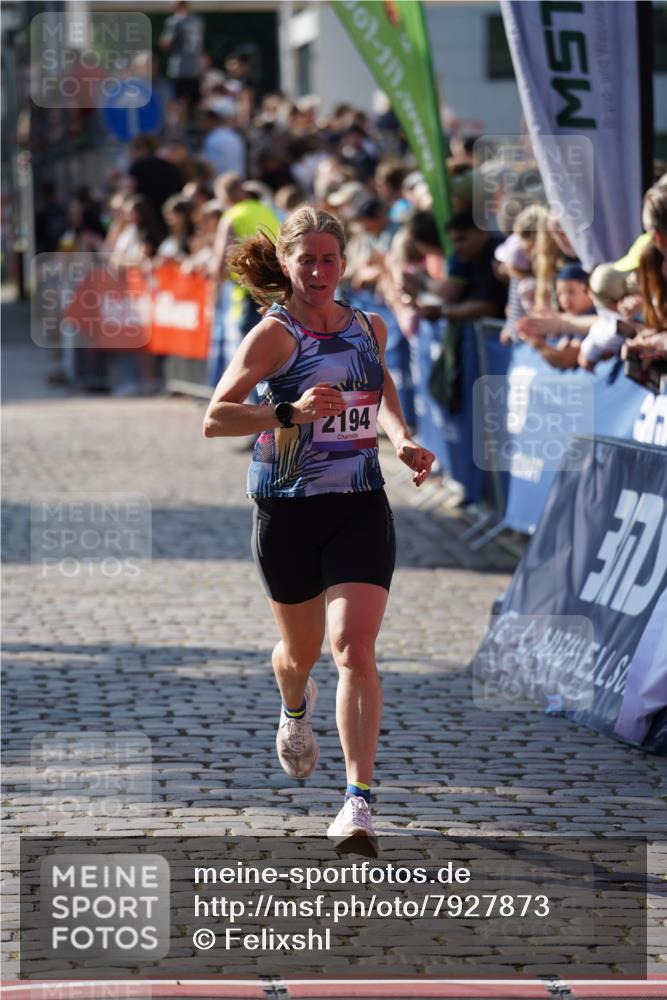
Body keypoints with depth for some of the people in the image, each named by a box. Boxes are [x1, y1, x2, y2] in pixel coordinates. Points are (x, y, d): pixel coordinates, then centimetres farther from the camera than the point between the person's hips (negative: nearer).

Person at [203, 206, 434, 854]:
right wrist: (290, 413, -34)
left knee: (354, 650, -15)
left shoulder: (369, 329, 5)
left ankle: (358, 802, -16)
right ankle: (295, 708, 56)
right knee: (301, 649, 17)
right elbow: (215, 417, -20)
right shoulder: (275, 334, -10)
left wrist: (401, 438, 10)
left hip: (359, 508, 2)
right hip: (285, 511, -1)